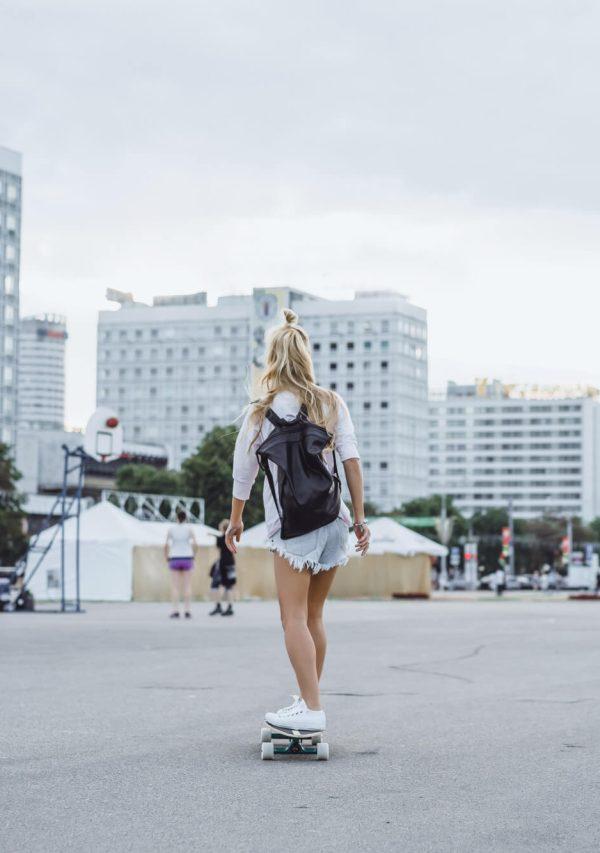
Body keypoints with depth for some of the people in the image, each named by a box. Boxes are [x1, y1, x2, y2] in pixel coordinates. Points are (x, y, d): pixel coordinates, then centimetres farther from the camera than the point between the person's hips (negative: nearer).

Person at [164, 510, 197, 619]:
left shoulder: (171, 528, 1)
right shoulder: (189, 528, -1)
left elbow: (166, 545, -4)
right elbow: (194, 544, -9)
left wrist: (167, 559, 7)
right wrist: (193, 557, 4)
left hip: (175, 559, 0)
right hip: (186, 559, 0)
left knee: (175, 587, 1)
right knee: (187, 586, 4)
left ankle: (175, 612, -5)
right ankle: (188, 612, -1)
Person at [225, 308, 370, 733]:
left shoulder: (261, 414, -2)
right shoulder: (332, 403, 5)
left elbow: (243, 474, 6)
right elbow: (352, 461, 0)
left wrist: (236, 521, 20)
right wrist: (360, 518, 3)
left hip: (292, 528, -4)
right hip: (333, 521, 4)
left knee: (294, 619, -5)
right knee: (314, 616, 14)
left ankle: (311, 709, -12)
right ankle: (310, 698, 21)